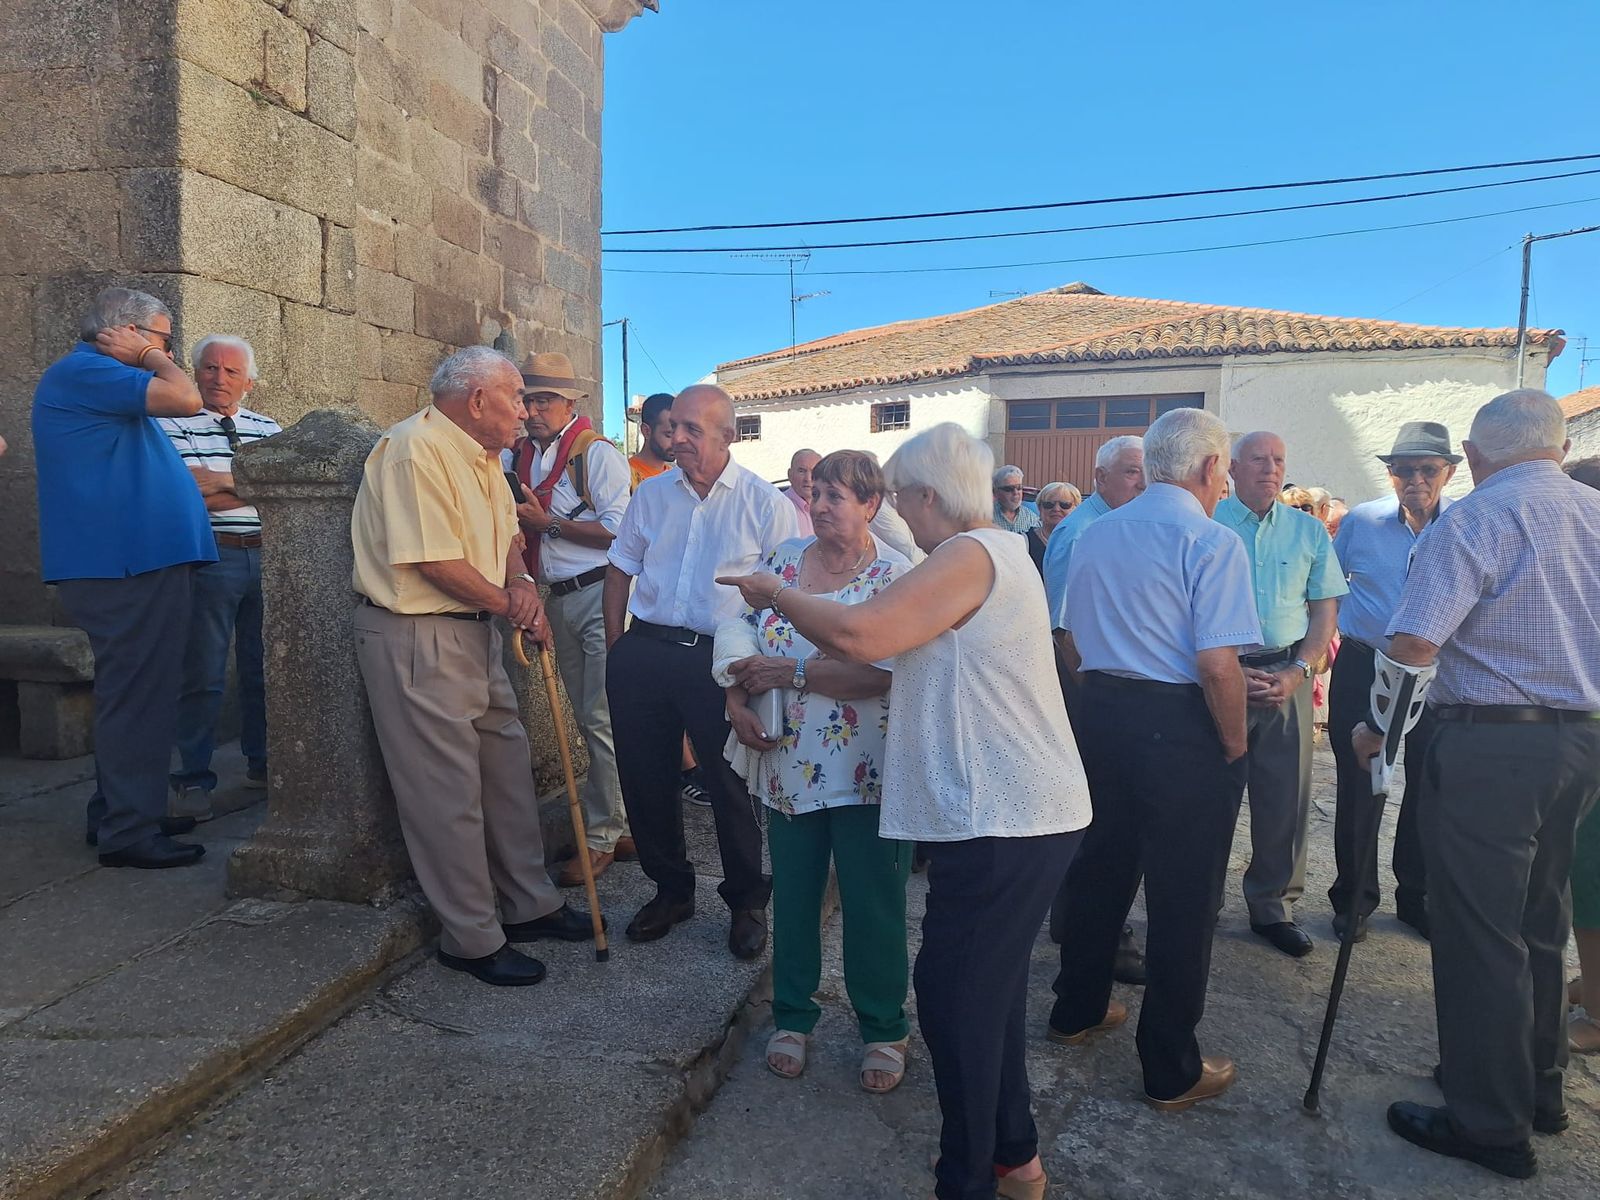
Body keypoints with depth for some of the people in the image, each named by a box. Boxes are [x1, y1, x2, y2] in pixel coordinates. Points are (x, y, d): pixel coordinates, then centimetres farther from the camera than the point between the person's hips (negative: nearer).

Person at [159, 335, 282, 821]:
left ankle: (262, 764, 26)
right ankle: (194, 781, 10)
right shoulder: (173, 425, 1)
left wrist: (219, 482, -6)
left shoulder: (269, 429, 15)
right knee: (203, 676, 0)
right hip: (209, 558, -4)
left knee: (265, 669, 12)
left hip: (266, 559, 5)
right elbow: (184, 491, -13)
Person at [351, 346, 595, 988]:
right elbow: (435, 561, -23)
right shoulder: (415, 448, -18)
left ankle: (530, 904, 29)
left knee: (507, 765, 15)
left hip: (475, 630, 10)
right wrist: (513, 607, -11)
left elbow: (505, 536, 18)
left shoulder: (482, 455, 14)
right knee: (447, 790, -1)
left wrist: (521, 583, -5)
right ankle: (472, 940, 13)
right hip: (415, 637, -10)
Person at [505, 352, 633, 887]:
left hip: (600, 595, -8)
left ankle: (601, 837, 4)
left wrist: (548, 523, -16)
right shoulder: (517, 455, 11)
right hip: (557, 599, 8)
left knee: (602, 719, -6)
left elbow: (618, 530, -15)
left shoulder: (597, 453, -9)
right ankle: (622, 827, 25)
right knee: (587, 717, 14)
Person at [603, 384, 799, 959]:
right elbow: (621, 569, 16)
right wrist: (615, 646, 10)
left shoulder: (764, 502, -3)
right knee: (645, 777, 11)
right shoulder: (651, 493, 9)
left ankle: (747, 901, 23)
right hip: (645, 651, 5)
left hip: (722, 660, -4)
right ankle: (671, 889, 31)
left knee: (730, 784, 3)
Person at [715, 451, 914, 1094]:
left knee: (873, 906, 8)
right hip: (789, 766, 4)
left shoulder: (899, 577, -10)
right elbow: (737, 627, 6)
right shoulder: (783, 558, 6)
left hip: (866, 773, -4)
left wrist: (790, 671, -19)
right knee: (792, 895, 15)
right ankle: (792, 1017, 35)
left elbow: (883, 672, -21)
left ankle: (884, 1029, 29)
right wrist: (737, 698, -10)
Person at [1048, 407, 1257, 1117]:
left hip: (1103, 714, 7)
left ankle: (1077, 1010, 38)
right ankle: (1172, 1072, 18)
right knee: (1183, 897, 5)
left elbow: (1069, 645, 13)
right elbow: (1218, 665, -21)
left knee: (1101, 869, 21)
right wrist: (1235, 746, -8)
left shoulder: (1095, 534, 8)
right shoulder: (1211, 543, -14)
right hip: (1182, 730, -7)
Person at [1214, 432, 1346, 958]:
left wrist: (1298, 672, -6)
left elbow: (1326, 609, 8)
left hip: (1288, 675, 3)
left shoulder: (1309, 531, 10)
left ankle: (1273, 904, 21)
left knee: (1286, 795, 6)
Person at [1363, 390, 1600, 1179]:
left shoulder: (1473, 520, -13)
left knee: (1480, 934, 3)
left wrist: (1373, 729, -7)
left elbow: (1413, 646, -21)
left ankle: (1491, 1126, 14)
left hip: (1491, 744, -7)